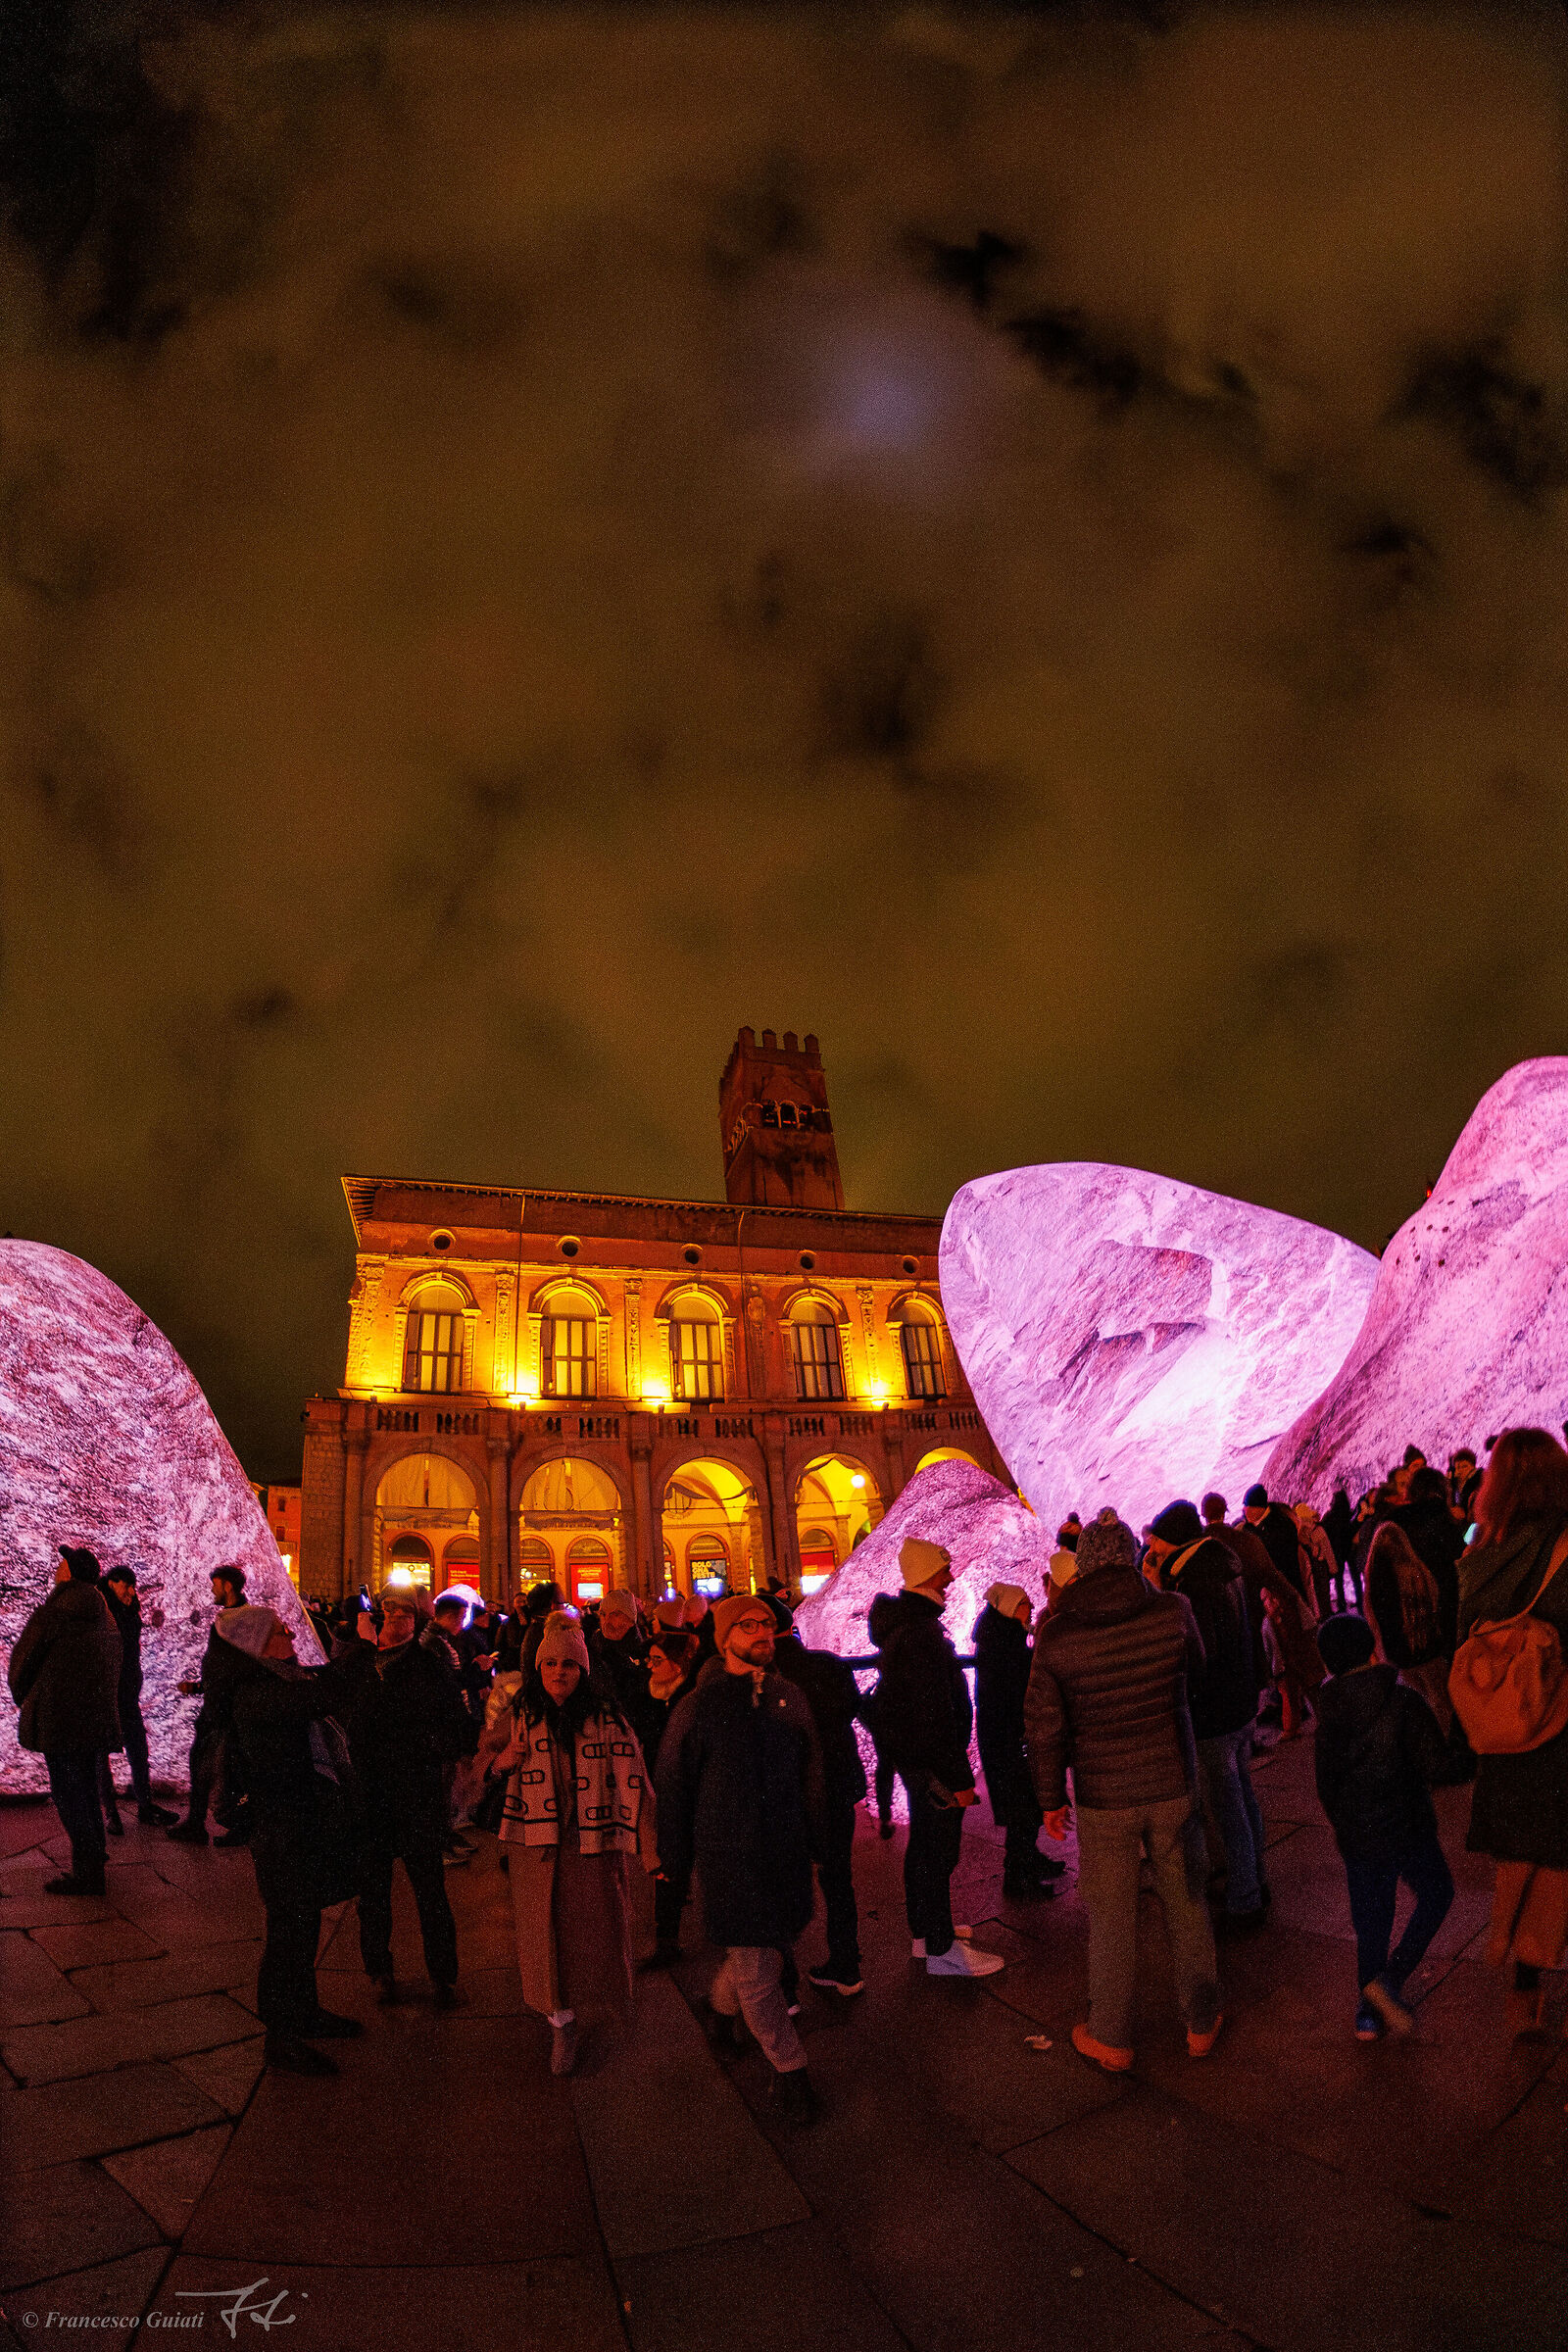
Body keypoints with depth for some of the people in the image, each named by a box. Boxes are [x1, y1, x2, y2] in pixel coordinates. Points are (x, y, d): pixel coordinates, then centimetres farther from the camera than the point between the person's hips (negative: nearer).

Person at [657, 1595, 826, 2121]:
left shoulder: (790, 1698, 5)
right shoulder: (700, 1705, -7)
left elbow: (811, 1775, 15)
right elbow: (673, 1787, 0)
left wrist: (815, 1838, 13)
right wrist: (674, 1860, 3)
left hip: (786, 1852, 4)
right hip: (728, 1855, -4)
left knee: (764, 1953, 13)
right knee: (756, 1971, -3)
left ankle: (720, 2004, 43)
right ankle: (789, 2069, 16)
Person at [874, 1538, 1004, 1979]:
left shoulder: (902, 1625, 9)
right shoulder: (922, 1632, -24)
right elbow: (936, 1715, -25)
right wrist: (959, 1777, -21)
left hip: (912, 1758, 10)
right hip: (932, 1763, -10)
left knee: (923, 1845, 20)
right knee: (939, 1852, -1)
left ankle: (923, 1930, 33)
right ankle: (941, 1949, 8)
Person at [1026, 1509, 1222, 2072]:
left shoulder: (1055, 1633, -13)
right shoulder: (1172, 1612, -13)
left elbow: (1044, 1726, -7)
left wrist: (1050, 1798, 6)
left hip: (1102, 1798, -1)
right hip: (1172, 1787, 1)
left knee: (1111, 1919, 12)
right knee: (1186, 1905, 18)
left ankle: (1111, 2039, 26)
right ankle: (1201, 2023, 34)